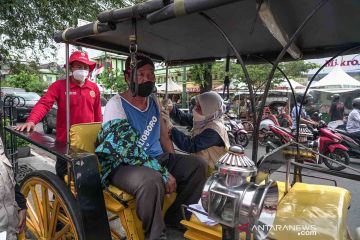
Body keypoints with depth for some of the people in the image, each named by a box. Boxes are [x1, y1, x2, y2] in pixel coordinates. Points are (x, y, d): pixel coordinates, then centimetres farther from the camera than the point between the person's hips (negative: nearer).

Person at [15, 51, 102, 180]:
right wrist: (31, 121, -35)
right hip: (65, 141, -2)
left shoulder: (94, 88, 3)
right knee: (63, 175, 15)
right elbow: (44, 103, -18)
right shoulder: (59, 85, -6)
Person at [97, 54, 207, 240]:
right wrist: (164, 174, -24)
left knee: (198, 165, -4)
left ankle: (175, 218, 10)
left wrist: (174, 163, 5)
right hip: (123, 165, -7)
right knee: (152, 181, -38)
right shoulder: (116, 105, -14)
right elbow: (129, 151, -23)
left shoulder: (153, 101, 9)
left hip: (158, 158, 8)